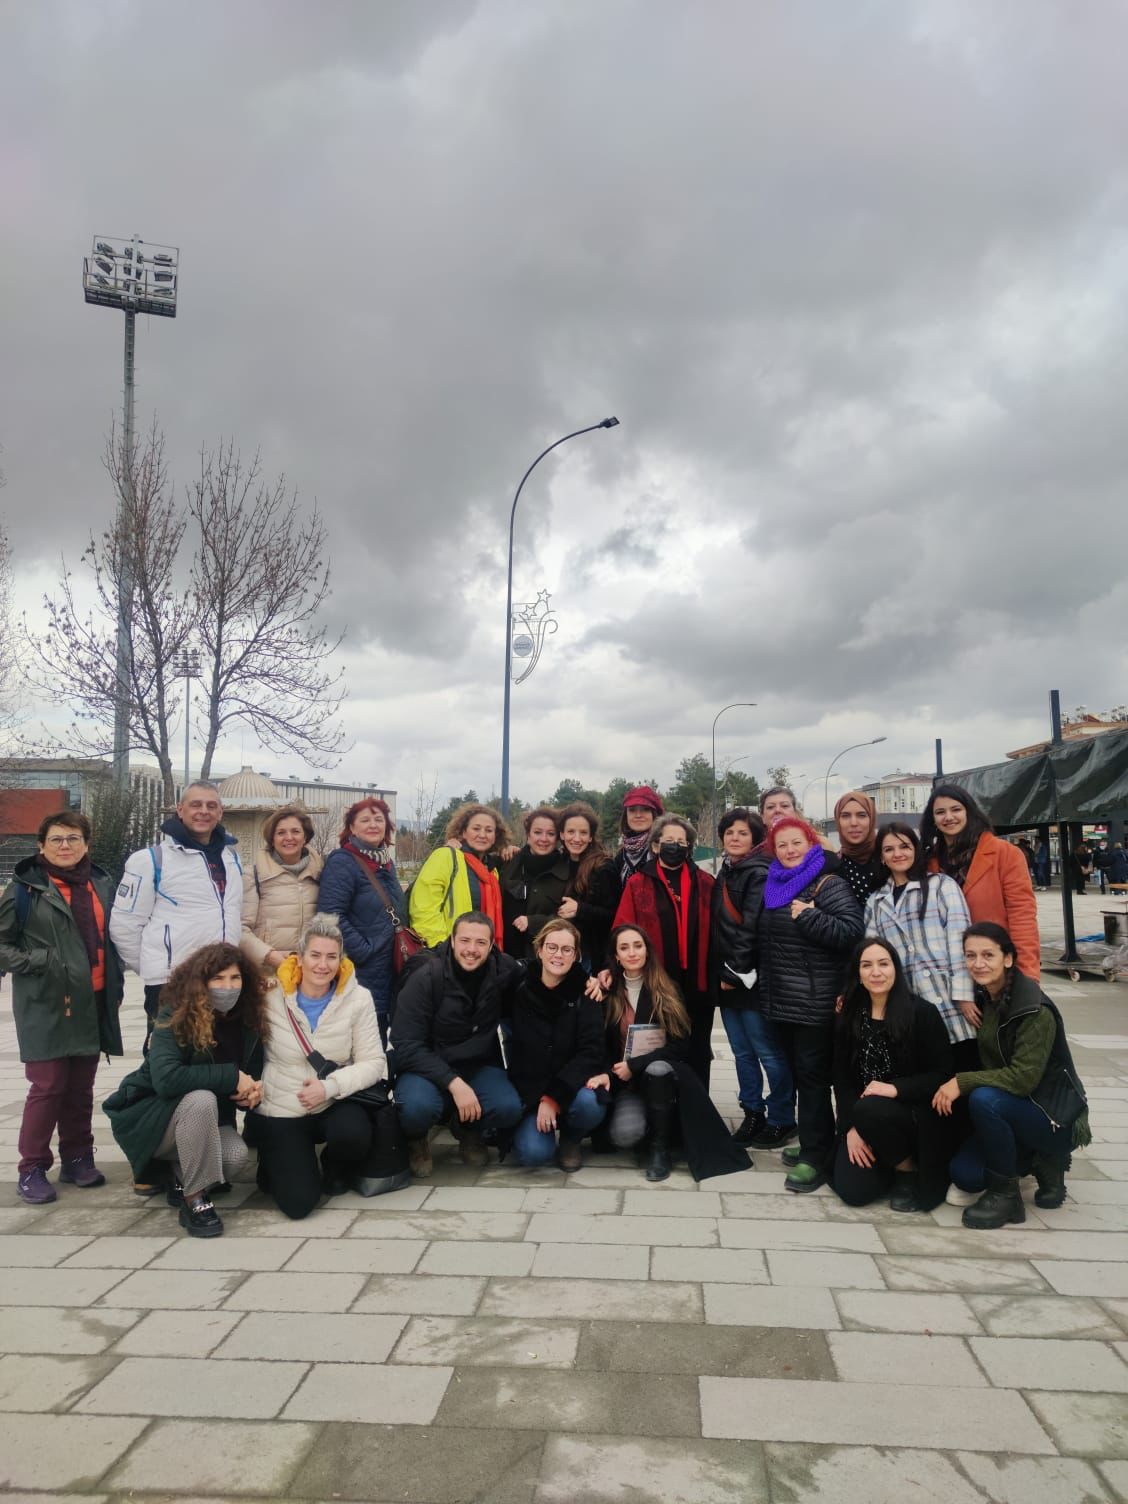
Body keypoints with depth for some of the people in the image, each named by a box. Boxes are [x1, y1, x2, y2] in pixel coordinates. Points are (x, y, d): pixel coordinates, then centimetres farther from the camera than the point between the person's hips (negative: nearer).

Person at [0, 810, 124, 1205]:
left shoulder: (101, 884, 9)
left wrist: (115, 986, 13)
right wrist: (37, 962, -16)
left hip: (92, 1004, 5)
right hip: (46, 1005, -5)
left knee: (81, 1088, 13)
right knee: (48, 1087, -2)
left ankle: (77, 1159, 27)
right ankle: (32, 1169, 14)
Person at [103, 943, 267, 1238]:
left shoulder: (247, 1022, -6)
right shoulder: (175, 1017, -22)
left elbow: (254, 1074, 6)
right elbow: (165, 1078, -37)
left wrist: (253, 1090, -19)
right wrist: (231, 1078, -32)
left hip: (206, 1123, 5)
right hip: (150, 1117, -5)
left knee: (238, 1157, -26)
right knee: (201, 1099, -36)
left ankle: (183, 1180, 8)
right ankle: (194, 1200, -20)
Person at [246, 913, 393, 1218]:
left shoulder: (358, 999, -9)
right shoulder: (272, 998, -10)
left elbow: (373, 1062, -10)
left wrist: (330, 1086, -22)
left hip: (335, 1104, 1)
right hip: (280, 1110, -1)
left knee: (354, 1136, -32)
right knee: (298, 1203, -13)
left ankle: (334, 1170, 7)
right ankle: (274, 1162, 23)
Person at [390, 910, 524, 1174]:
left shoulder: (504, 971, -7)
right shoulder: (425, 977, -16)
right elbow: (406, 1046, -18)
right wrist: (453, 1082, -28)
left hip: (479, 1066, 3)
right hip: (427, 1067, -3)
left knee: (509, 1108, -27)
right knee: (418, 1106, -36)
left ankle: (468, 1130, 9)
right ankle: (416, 1141, 3)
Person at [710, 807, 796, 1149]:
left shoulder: (760, 874, -9)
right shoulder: (723, 875, 16)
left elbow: (751, 927, -15)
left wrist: (736, 972, -13)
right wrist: (720, 973, 11)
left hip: (751, 979, -8)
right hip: (727, 978, 8)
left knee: (769, 1052, -1)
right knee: (742, 1053, 13)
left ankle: (781, 1120, 10)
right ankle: (753, 1115, 22)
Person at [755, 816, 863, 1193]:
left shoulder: (828, 884, -8)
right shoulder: (774, 887, 14)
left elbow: (851, 932, -20)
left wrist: (807, 916, -21)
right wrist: (763, 985, 20)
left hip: (815, 1002, -8)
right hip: (780, 1001, 8)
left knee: (812, 1075, -5)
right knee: (798, 1073, 14)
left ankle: (816, 1156, 3)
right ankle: (813, 1144, 25)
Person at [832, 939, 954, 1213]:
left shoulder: (922, 1013, -10)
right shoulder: (848, 1018, 3)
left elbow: (943, 1075, -10)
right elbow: (842, 1079, 2)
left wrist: (895, 1088, -24)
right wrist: (850, 1128, -11)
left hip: (916, 1113, -4)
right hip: (862, 1117, 4)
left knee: (870, 1109, -35)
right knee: (853, 1190, -13)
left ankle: (909, 1169, -6)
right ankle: (892, 1163, 20)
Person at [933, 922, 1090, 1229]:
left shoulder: (1035, 1010, -23)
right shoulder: (983, 999, -1)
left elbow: (1024, 1077, -27)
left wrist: (962, 1081, -26)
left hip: (1056, 1115, -7)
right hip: (1013, 1107, 7)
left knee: (984, 1099, -33)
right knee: (965, 1175, -8)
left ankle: (1006, 1195, -13)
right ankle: (1039, 1160, 16)